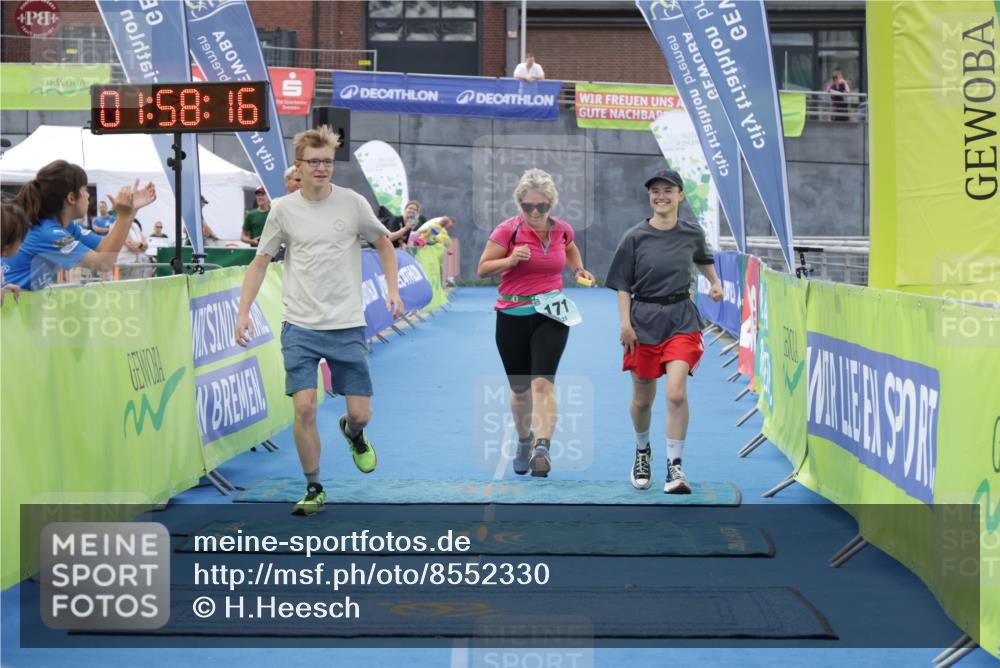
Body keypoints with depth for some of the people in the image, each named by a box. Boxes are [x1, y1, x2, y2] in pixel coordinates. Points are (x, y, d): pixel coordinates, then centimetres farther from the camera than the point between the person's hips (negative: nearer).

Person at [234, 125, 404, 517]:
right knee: (304, 408, -11)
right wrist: (243, 312, 0)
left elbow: (383, 243, 14)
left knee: (361, 413, 0)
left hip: (347, 326, 0)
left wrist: (393, 290, 3)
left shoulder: (352, 203, -1)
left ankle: (353, 433, 39)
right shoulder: (283, 210, 0)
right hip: (300, 326, 0)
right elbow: (260, 261, 9)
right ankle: (313, 489, 5)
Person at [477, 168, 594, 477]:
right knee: (520, 388, 10)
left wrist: (578, 268, 8)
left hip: (551, 315, 0)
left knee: (542, 381, -19)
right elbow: (483, 268, -6)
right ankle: (524, 440, 37)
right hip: (513, 316, 0)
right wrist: (510, 260, -22)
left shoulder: (561, 229, 2)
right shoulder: (508, 230, -8)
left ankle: (542, 447, -27)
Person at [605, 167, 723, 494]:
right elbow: (623, 285, -1)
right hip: (644, 320, 0)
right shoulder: (635, 237, -4)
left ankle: (675, 466, -11)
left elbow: (703, 259, 26)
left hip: (681, 320, 0)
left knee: (676, 393, -18)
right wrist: (625, 323, -10)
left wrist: (715, 283, 10)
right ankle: (642, 452, 39)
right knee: (643, 399, 11)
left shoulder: (693, 233, 2)